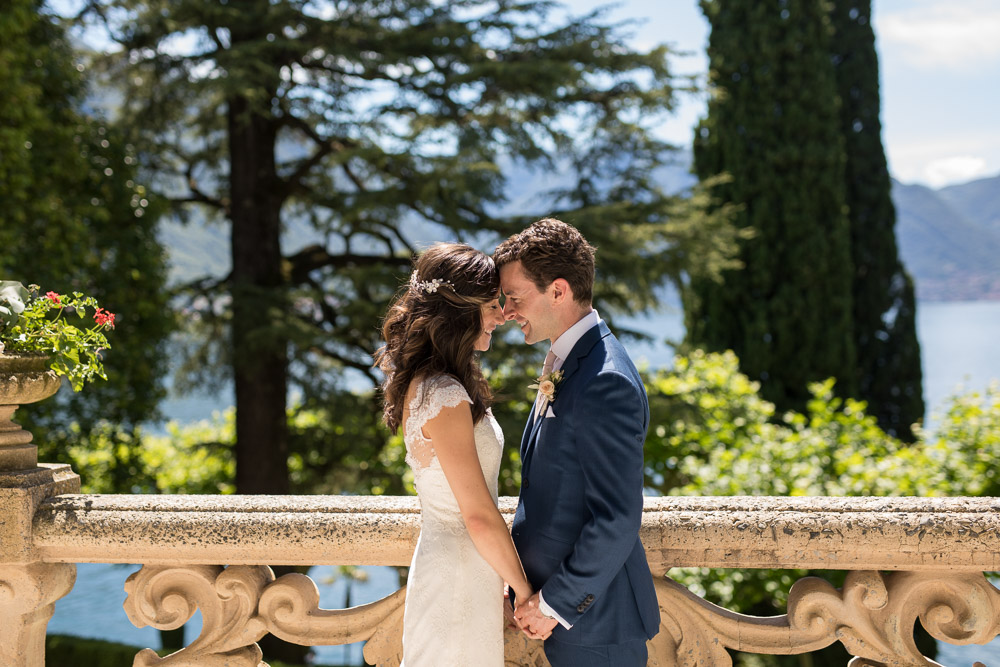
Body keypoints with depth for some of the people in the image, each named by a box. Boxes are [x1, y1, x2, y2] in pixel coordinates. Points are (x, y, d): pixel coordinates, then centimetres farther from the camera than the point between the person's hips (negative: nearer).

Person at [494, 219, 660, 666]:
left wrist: (555, 604, -16)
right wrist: (532, 589, 11)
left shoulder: (605, 383, -22)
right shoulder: (564, 363, 9)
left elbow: (617, 519, -24)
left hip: (593, 626, -9)